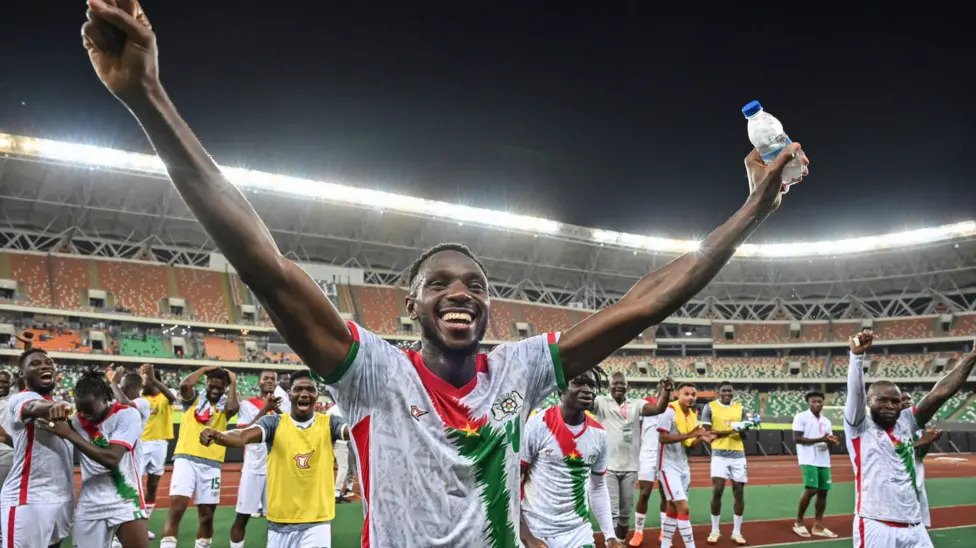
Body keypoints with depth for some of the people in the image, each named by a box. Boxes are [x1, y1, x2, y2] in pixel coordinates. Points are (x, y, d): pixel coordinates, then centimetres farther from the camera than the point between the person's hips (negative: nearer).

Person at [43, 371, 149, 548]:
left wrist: (70, 434, -21)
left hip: (125, 502, -5)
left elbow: (111, 459, -22)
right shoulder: (77, 420, 5)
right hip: (88, 507, 5)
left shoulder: (127, 414, -11)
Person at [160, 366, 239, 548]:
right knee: (177, 506, -17)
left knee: (207, 514, 9)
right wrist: (205, 369, -5)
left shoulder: (225, 405, 8)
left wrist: (233, 383, -5)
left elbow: (233, 407, -17)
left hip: (211, 463, 2)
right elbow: (184, 385, -16)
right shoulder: (194, 398, 6)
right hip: (186, 458, -2)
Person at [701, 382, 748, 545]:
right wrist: (729, 431, -20)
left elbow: (743, 435, 10)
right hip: (719, 454, -3)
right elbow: (707, 432, -9)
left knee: (739, 492, 4)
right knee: (717, 491, -8)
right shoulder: (710, 407, -2)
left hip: (738, 454, 4)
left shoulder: (740, 408, 9)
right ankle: (715, 530, 6)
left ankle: (736, 532, 14)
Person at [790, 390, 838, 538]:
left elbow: (828, 442, 21)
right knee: (811, 490, -13)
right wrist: (820, 439, -19)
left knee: (823, 491, 5)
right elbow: (796, 438, -14)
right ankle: (798, 522, 4)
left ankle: (818, 526, 15)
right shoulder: (801, 417, -5)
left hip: (824, 461, 7)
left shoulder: (826, 421, 15)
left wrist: (831, 442, -5)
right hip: (809, 460, -7)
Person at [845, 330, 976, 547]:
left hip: (913, 526, 5)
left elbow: (941, 392, 5)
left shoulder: (906, 422, 11)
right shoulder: (859, 427, -1)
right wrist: (857, 355, -34)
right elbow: (855, 392, -19)